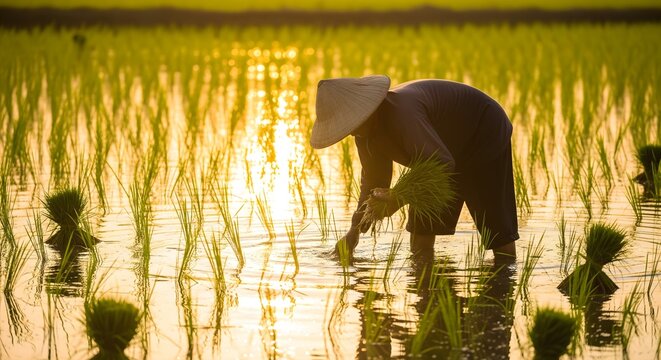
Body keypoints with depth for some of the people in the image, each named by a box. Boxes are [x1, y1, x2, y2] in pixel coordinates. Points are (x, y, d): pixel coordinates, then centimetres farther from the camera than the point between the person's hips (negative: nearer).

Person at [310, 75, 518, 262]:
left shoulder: (401, 111, -40)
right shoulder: (365, 131, -10)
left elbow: (442, 163, -45)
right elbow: (373, 180, 1)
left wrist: (397, 198, -49)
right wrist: (355, 230, -8)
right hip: (449, 142, 9)